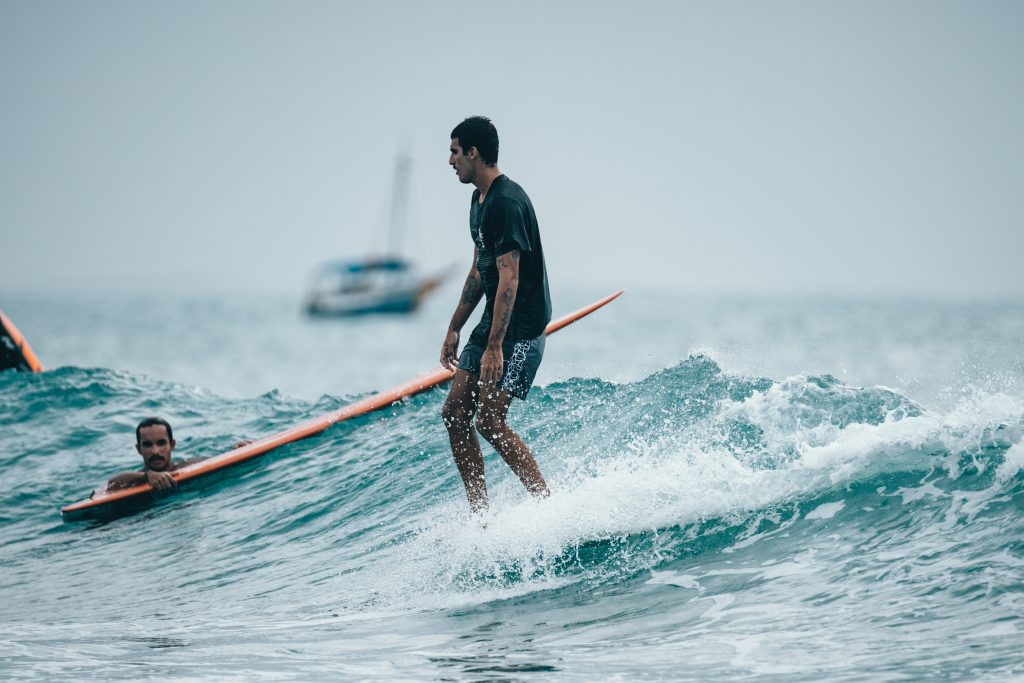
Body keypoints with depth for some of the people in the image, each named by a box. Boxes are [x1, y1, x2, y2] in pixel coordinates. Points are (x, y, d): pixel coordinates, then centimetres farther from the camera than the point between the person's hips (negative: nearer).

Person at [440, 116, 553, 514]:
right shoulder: (480, 200, 13)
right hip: (493, 323, 10)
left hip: (520, 328, -10)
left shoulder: (507, 202, -19)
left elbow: (509, 279, -25)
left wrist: (495, 347, -29)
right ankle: (480, 518, 7)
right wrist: (454, 329, 22)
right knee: (455, 414, 5)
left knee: (490, 421, -16)